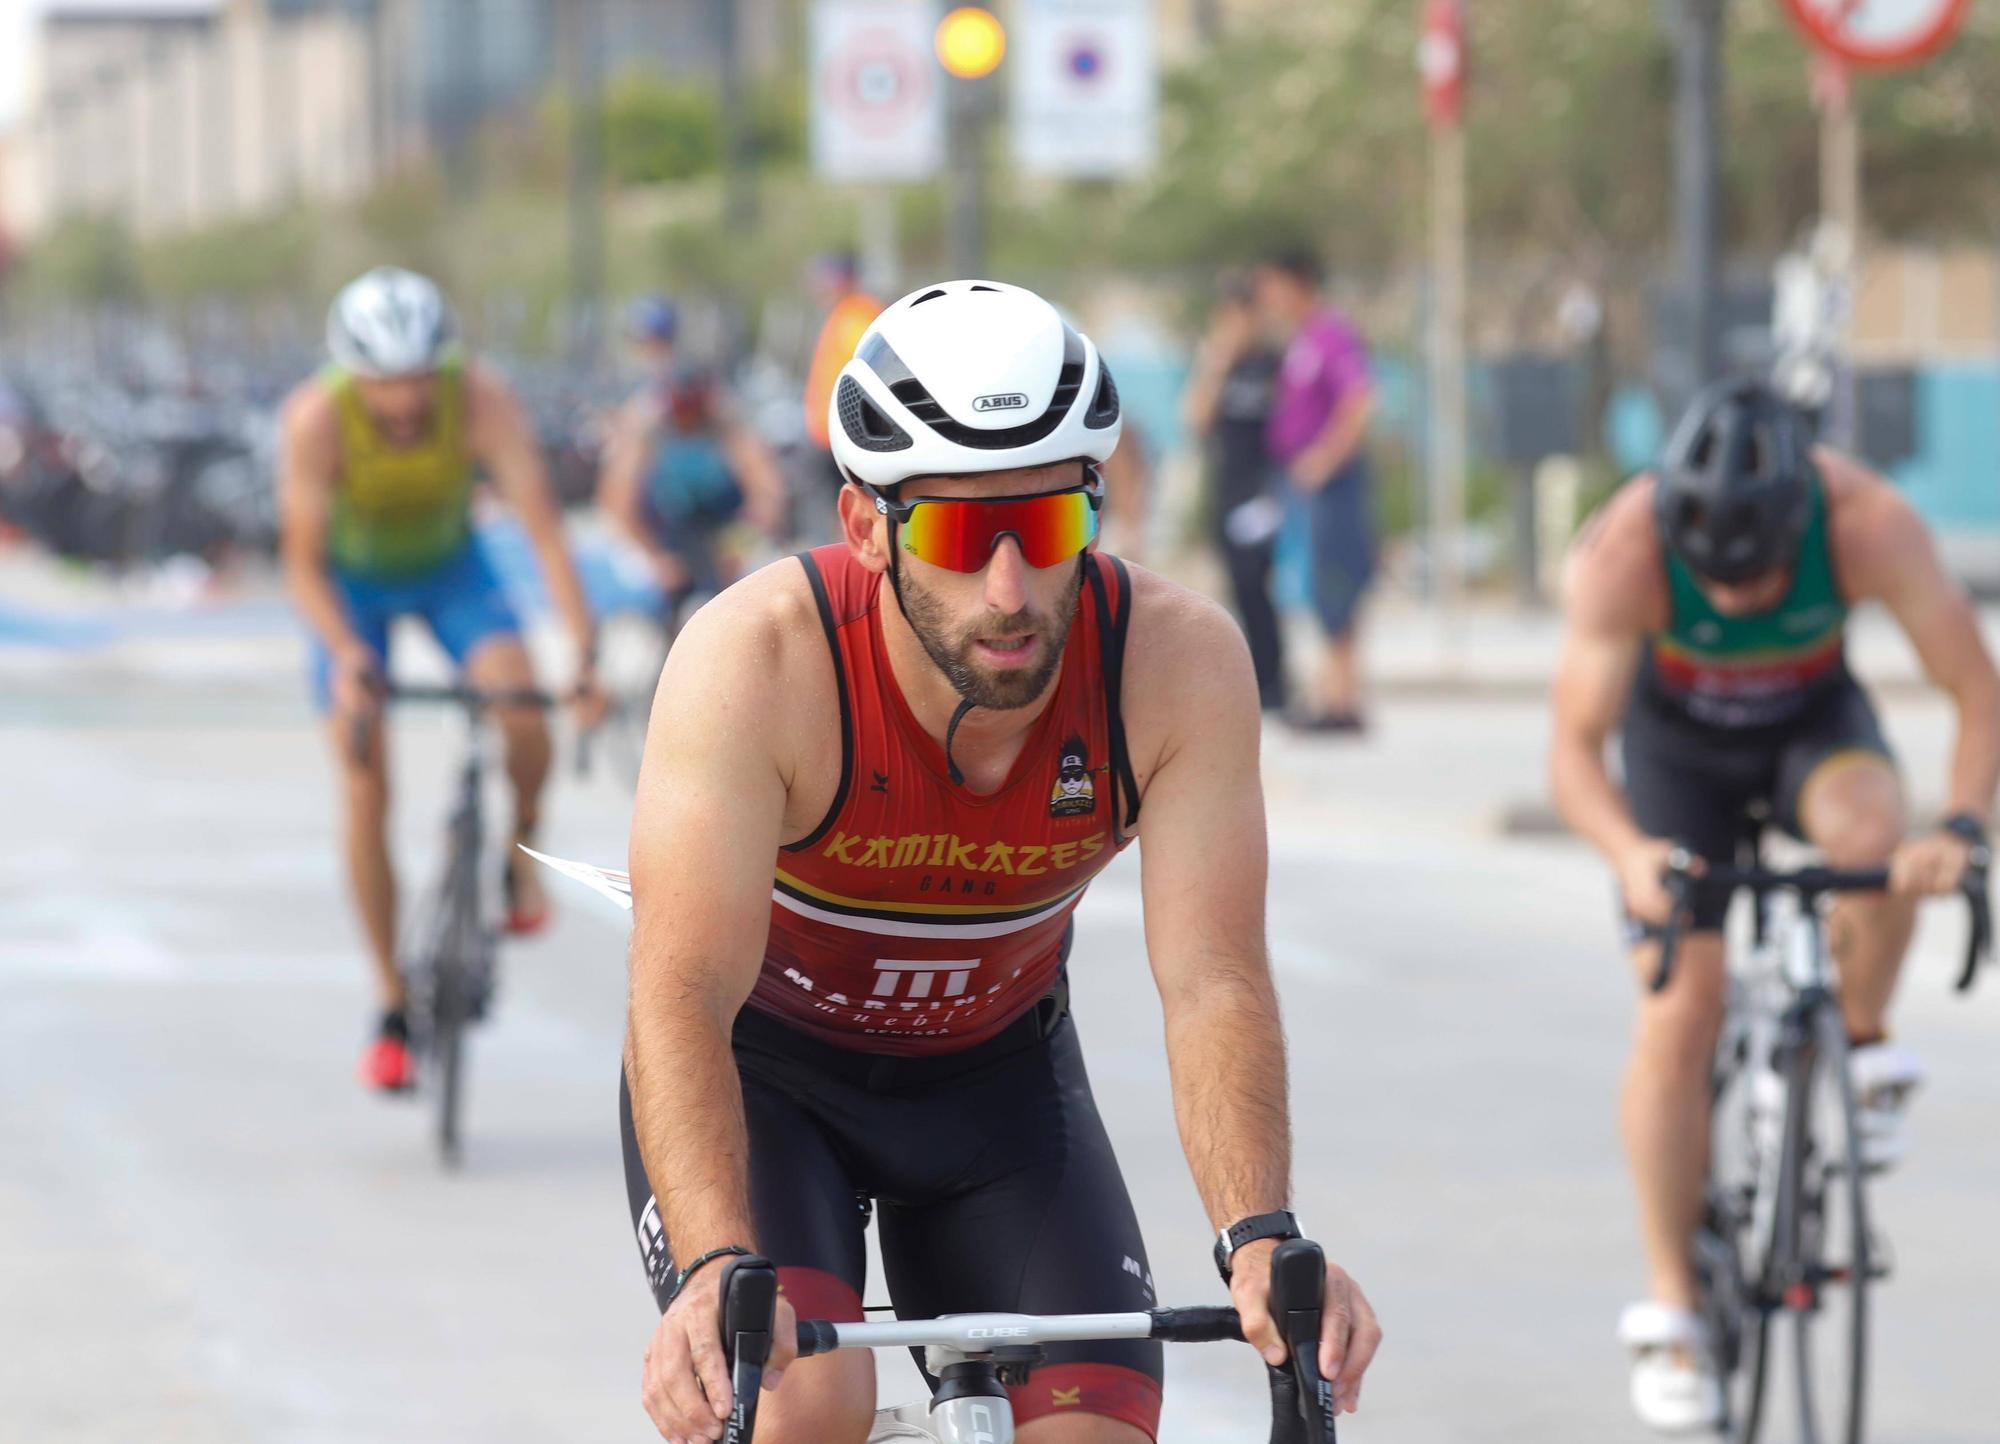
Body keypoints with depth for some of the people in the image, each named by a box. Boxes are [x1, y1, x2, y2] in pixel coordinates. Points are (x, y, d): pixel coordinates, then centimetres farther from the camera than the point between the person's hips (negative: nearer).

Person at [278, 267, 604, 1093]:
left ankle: (518, 855, 7)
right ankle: (392, 1009, 0)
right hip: (351, 582, -1)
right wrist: (347, 656, -44)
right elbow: (303, 564, -27)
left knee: (525, 725, -26)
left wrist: (583, 652, -43)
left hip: (448, 566, 1)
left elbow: (542, 528, -33)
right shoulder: (315, 419, -33)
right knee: (364, 788, -10)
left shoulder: (482, 400, -32)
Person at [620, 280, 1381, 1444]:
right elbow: (682, 996, -39)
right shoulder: (759, 659, -33)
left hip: (996, 1074, 3)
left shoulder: (1177, 662, -26)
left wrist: (1262, 1240, -47)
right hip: (763, 1068, -3)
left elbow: (1212, 985, -29)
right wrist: (716, 1269, -54)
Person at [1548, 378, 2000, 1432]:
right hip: (1679, 737, 0)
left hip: (1812, 716, 0)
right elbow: (1574, 749, -34)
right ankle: (1670, 1311, -2)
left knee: (1869, 832, -35)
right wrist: (1630, 852, -54)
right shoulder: (1622, 554, -35)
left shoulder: (1868, 524, -34)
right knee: (1678, 1013, -12)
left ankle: (1866, 1052, -6)